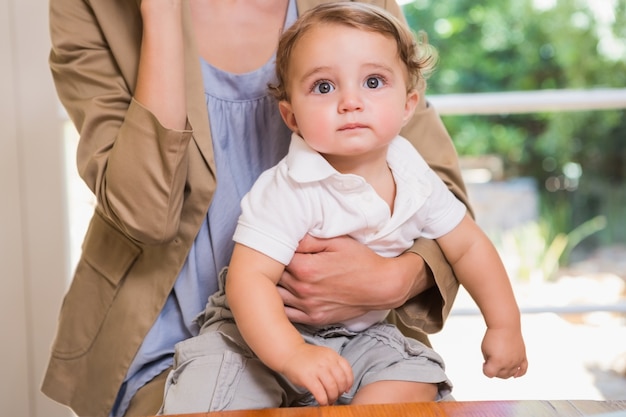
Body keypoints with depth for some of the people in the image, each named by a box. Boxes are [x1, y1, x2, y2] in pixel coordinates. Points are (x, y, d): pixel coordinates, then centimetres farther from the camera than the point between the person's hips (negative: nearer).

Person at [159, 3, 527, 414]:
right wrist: (294, 355, -42)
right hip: (266, 332, -5)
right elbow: (249, 277, -30)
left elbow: (469, 246, 7)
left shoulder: (416, 180, -7)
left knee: (416, 380, -19)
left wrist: (505, 326, 8)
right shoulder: (289, 191, -25)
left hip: (361, 335, 5)